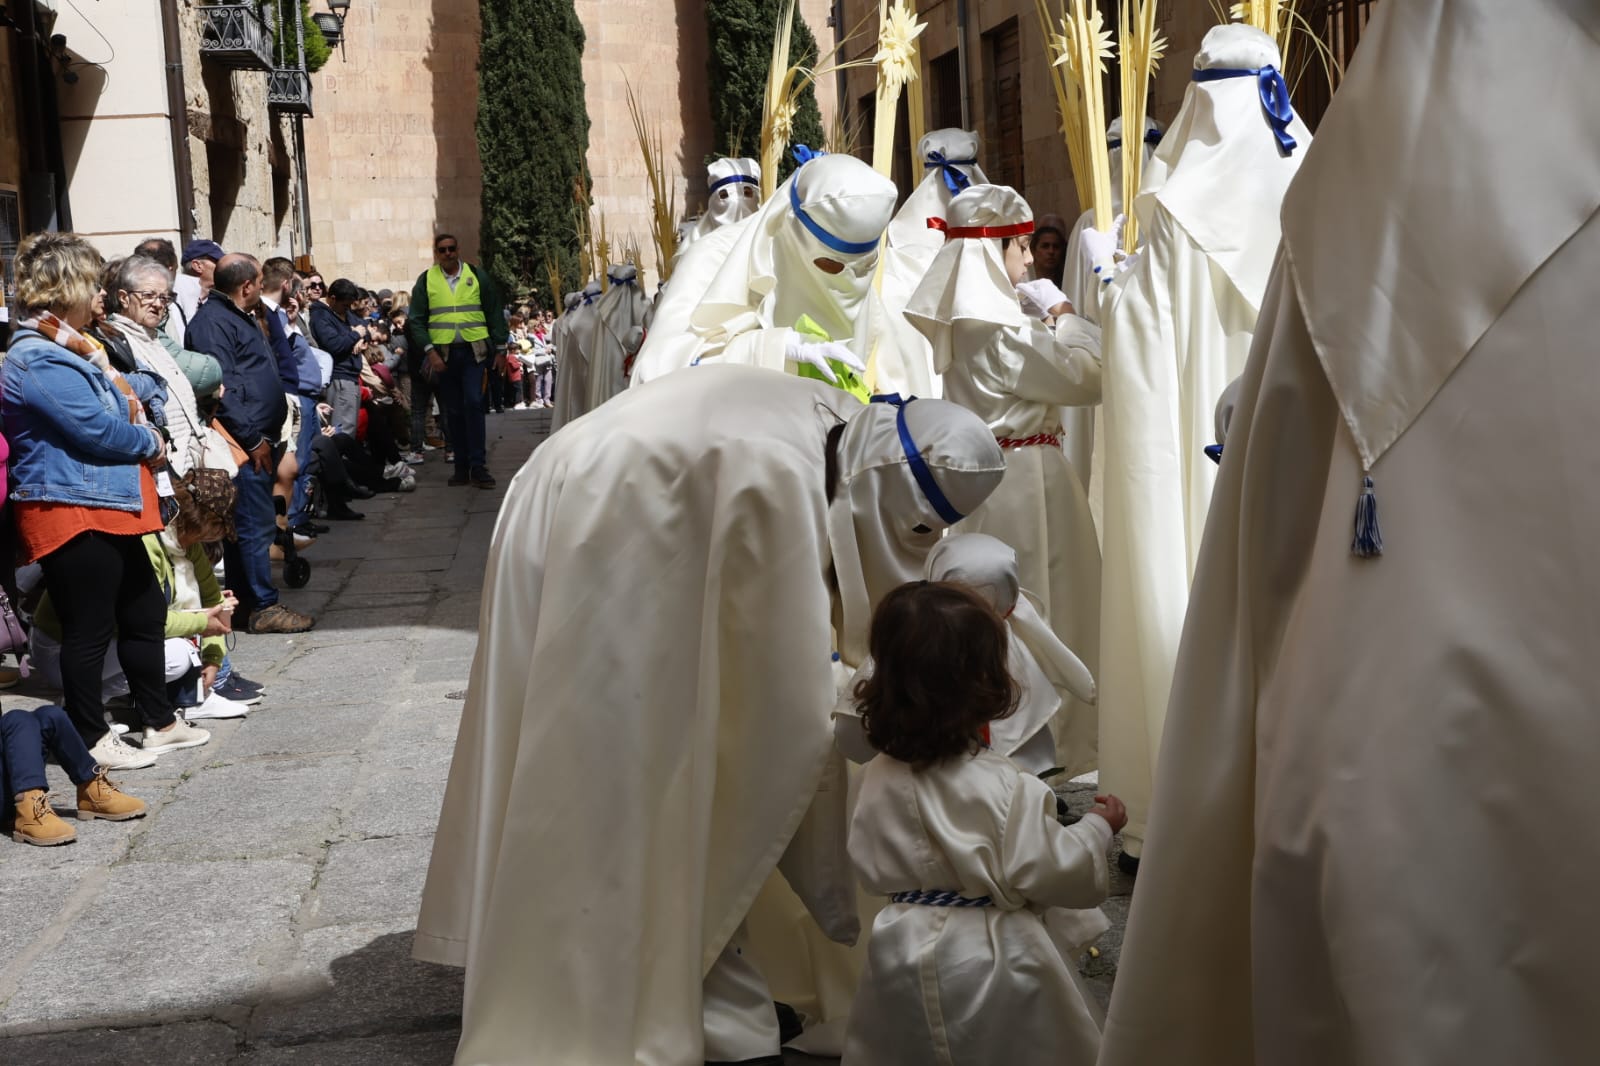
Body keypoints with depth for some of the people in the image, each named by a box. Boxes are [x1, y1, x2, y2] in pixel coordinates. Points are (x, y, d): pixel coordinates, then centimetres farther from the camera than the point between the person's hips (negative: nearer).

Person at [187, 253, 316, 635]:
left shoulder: (238, 317, 21)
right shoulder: (212, 321, -13)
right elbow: (220, 388, -20)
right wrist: (253, 440, -18)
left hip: (259, 441, 11)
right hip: (245, 445, -10)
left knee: (252, 524, 13)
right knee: (255, 526, -6)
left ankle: (246, 603, 19)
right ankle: (264, 607, -1)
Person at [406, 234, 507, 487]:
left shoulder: (477, 276, 6)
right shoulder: (426, 281, 6)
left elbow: (494, 314, 9)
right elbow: (417, 321, 3)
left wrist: (500, 348, 3)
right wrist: (430, 351, -8)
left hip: (473, 351, -1)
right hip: (443, 354, 1)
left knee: (473, 404, -12)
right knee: (453, 412, 6)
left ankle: (478, 466, -11)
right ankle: (462, 467, 12)